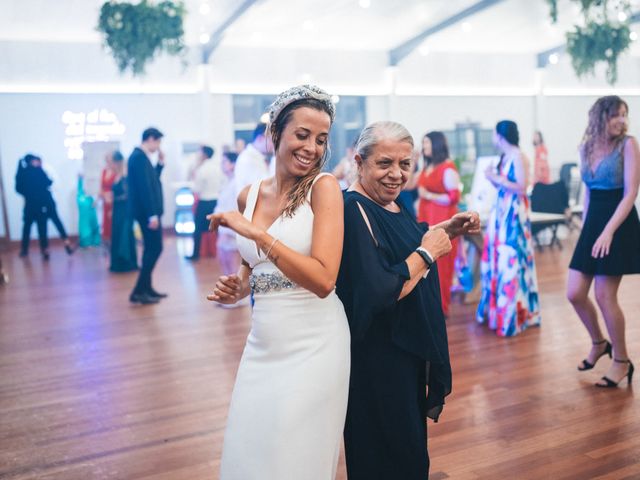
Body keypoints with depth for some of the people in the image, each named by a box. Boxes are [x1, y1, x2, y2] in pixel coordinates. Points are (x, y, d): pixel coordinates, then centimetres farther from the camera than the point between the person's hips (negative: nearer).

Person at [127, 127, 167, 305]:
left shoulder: (140, 156, 15)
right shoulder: (139, 157, -16)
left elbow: (152, 181, 22)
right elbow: (144, 187, -23)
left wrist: (160, 163, 12)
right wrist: (152, 214, -25)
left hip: (148, 211, 10)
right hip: (147, 211, -10)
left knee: (151, 249, 14)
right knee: (155, 249, -8)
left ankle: (146, 288, 20)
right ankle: (139, 291, -6)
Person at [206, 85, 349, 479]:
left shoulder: (324, 187, -11)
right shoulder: (249, 196, 5)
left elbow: (323, 280, -22)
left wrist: (257, 233, -24)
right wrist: (236, 289, -2)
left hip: (312, 345, -5)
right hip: (263, 343, 5)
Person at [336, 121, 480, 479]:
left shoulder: (389, 201, 2)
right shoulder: (355, 210, -25)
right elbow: (379, 293, -32)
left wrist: (448, 230, 7)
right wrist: (427, 252, -21)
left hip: (408, 346, 9)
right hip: (377, 357, -9)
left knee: (410, 440, 26)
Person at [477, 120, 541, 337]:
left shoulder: (518, 156, -12)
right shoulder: (504, 157, 12)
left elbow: (521, 188, -18)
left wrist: (497, 178, -14)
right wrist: (492, 178, -1)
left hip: (514, 212, -9)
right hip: (501, 211, 9)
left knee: (512, 259, -5)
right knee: (498, 256, 11)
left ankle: (514, 314, 5)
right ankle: (498, 308, 23)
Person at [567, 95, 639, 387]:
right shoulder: (586, 148, 7)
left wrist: (609, 231, -22)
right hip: (592, 222, 5)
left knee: (604, 296, -4)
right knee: (574, 294, 3)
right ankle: (599, 343, 29)